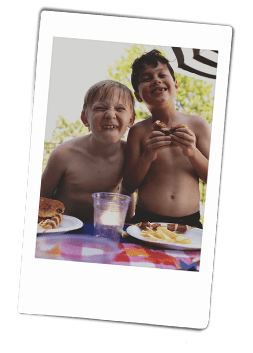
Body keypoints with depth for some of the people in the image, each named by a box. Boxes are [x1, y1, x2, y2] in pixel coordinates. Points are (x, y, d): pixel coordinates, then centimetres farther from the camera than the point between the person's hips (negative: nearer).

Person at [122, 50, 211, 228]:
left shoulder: (198, 125, 7)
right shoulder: (139, 131, 5)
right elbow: (129, 186, 4)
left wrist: (192, 153, -10)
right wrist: (146, 158, -12)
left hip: (189, 221, 0)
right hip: (146, 220, 0)